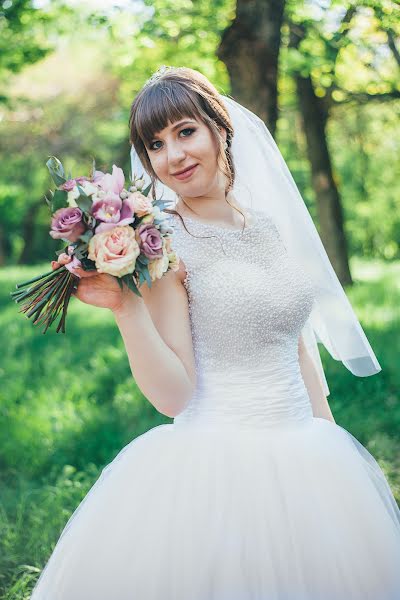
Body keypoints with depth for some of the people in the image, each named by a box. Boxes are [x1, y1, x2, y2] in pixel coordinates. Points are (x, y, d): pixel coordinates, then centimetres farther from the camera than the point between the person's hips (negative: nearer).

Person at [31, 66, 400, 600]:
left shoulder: (267, 226, 8)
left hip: (305, 462, 6)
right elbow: (173, 395, -13)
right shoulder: (162, 244, -9)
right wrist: (125, 307, -24)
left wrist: (332, 448, 15)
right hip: (216, 463, -6)